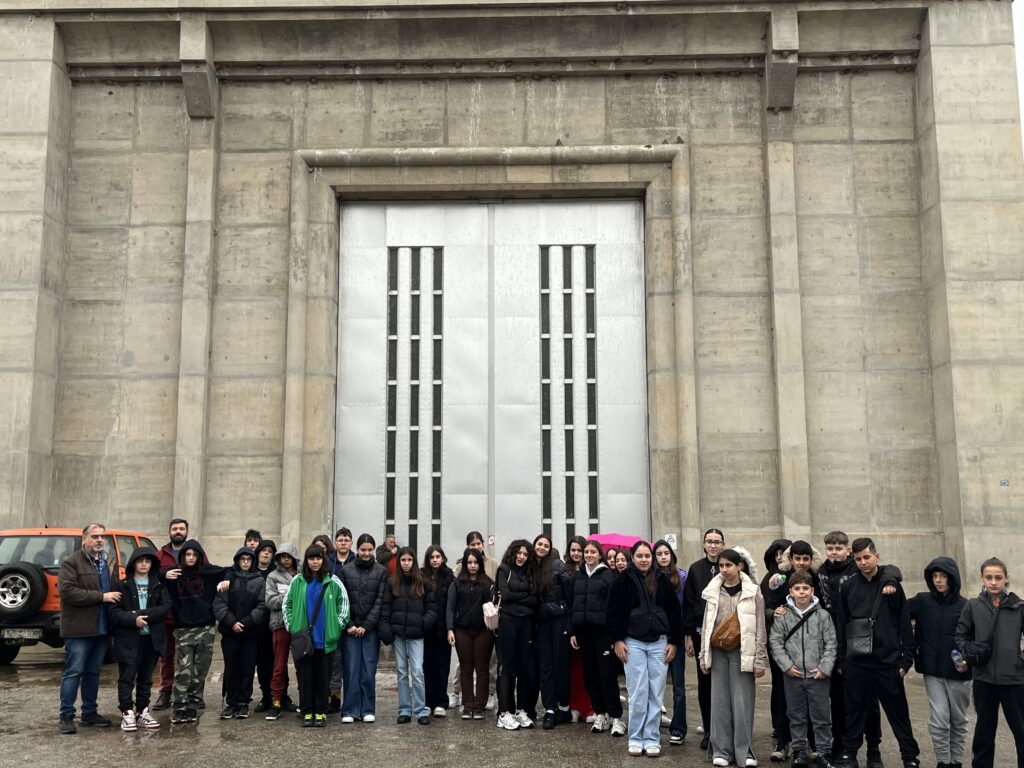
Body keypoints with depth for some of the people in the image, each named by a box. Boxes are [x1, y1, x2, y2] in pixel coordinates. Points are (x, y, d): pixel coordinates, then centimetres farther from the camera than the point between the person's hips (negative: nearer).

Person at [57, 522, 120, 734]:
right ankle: (66, 717, 4)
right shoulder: (71, 563, -6)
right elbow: (67, 591, -18)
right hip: (79, 629, -7)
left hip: (101, 628, 7)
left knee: (93, 673, 13)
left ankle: (89, 713, 22)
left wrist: (115, 596, 4)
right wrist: (101, 597, -20)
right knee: (73, 672, -3)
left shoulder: (106, 562, 16)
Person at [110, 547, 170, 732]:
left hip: (152, 638, 3)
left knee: (146, 678, 10)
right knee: (127, 677, -3)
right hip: (128, 639, -2)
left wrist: (143, 615, -15)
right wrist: (133, 619, -20)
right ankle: (127, 713, 2)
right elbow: (114, 612, -7)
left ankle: (142, 712, 16)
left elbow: (166, 607, -6)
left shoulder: (158, 585, 8)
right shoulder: (123, 585, 1)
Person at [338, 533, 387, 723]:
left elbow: (380, 601, -1)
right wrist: (349, 625, -7)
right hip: (350, 628, 0)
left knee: (369, 669, 1)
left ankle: (368, 710, 10)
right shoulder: (346, 570, 5)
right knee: (351, 669, -1)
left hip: (371, 628, 0)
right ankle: (349, 710, 6)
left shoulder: (381, 571, 3)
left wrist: (366, 626, -8)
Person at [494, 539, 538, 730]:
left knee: (524, 667, 5)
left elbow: (535, 600, 5)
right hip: (508, 621, -4)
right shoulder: (504, 570, 3)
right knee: (507, 667, -4)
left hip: (526, 623, 5)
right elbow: (505, 595, -10)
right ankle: (503, 713, -2)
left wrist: (516, 597, -7)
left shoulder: (529, 573, 15)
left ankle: (521, 711, 12)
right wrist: (525, 595, -1)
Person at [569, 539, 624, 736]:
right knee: (590, 674, 7)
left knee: (608, 674, -5)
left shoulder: (607, 575, -2)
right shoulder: (579, 575, 13)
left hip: (602, 630, -5)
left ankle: (616, 717, 0)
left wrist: (613, 633, -14)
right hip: (583, 630, 5)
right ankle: (600, 714, 16)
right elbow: (573, 604, 14)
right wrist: (572, 631, 8)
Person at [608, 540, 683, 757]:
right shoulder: (623, 581, 1)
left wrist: (674, 642, 4)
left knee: (656, 693, 2)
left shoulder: (662, 581, 6)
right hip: (633, 642, -2)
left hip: (659, 643, 2)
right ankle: (635, 739, 8)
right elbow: (613, 612, 1)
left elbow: (674, 612, 8)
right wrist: (617, 640, -5)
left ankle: (652, 739, 11)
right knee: (637, 693, -2)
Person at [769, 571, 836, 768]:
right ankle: (799, 751, 23)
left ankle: (825, 752, 16)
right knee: (796, 716, 12)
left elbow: (831, 644, -2)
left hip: (818, 675, -1)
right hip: (792, 675, 1)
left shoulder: (823, 615, -2)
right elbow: (775, 642, 0)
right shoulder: (783, 616, -1)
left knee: (821, 716, 5)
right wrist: (786, 665, -9)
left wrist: (824, 667, -9)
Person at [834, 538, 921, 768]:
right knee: (855, 710, 9)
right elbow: (841, 626, 7)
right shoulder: (848, 587, 4)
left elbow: (905, 625, 1)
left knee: (898, 711, 7)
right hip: (856, 661, 1)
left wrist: (906, 659, -3)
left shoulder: (892, 585, 0)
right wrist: (841, 660, 4)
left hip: (887, 660, -1)